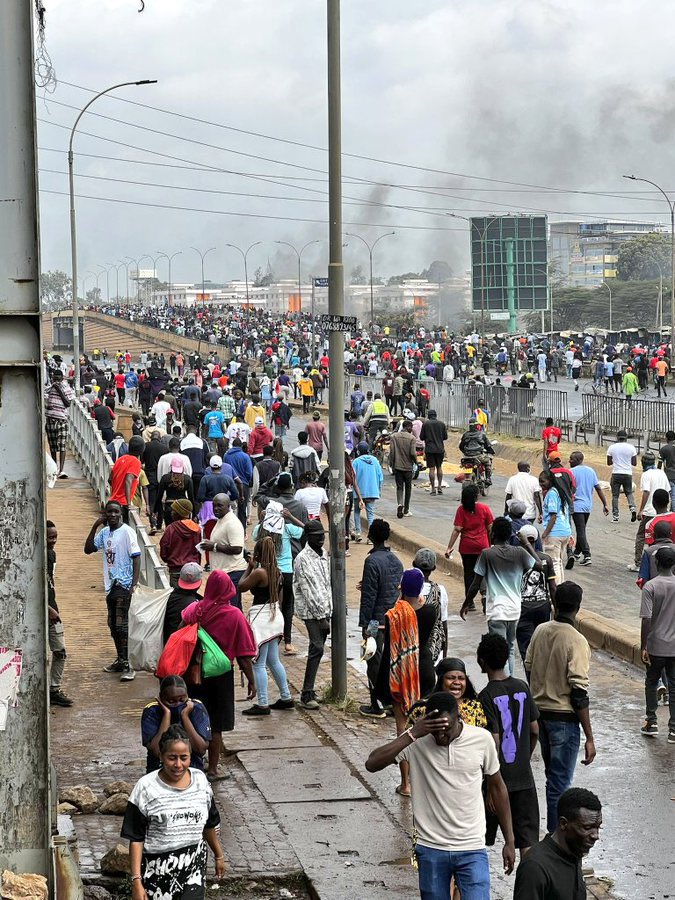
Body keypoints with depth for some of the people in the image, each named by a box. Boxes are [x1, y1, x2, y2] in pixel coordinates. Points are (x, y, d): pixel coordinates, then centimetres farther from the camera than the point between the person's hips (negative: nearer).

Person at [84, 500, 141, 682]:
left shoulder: (127, 532, -10)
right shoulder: (104, 532, 12)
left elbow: (136, 557, -13)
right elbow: (88, 549, 11)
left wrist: (134, 584, -20)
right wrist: (95, 527, 1)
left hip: (123, 585, -8)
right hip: (110, 585, 8)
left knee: (121, 624, -12)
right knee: (113, 625, 14)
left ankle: (126, 665, -12)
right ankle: (120, 660, 26)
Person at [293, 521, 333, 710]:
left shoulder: (323, 554, 14)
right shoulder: (302, 559, -12)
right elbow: (307, 590, -15)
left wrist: (328, 611, 15)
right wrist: (320, 616, -16)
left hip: (324, 610, 8)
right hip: (311, 611, -8)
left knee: (318, 648, 8)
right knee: (317, 648, -15)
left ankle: (309, 690, 17)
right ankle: (306, 696, -15)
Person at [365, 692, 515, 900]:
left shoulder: (482, 739, -6)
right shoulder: (416, 742, -9)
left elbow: (496, 786, 6)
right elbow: (372, 764, -20)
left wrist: (509, 841, 9)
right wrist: (412, 734, -27)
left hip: (472, 850, 0)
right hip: (430, 850, 1)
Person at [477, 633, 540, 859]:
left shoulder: (487, 696, -16)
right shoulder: (522, 688, 1)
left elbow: (494, 740, -19)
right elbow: (535, 730, 8)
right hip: (523, 775, 4)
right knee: (527, 835, 5)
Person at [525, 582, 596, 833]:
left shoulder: (540, 631, -1)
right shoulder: (576, 641, -20)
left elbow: (528, 669, 10)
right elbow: (579, 693, -21)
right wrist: (589, 738, -18)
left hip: (539, 712, 7)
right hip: (564, 718, -7)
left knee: (553, 774, 22)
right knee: (560, 783, 0)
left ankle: (554, 829, 34)